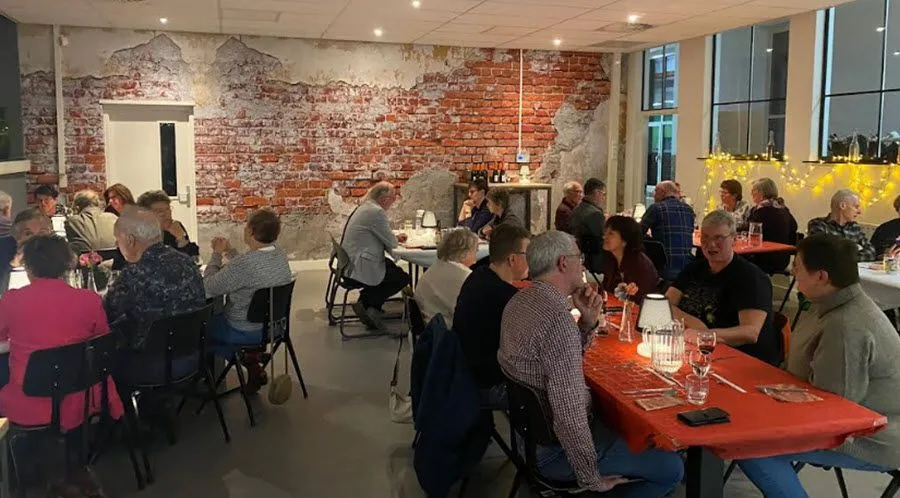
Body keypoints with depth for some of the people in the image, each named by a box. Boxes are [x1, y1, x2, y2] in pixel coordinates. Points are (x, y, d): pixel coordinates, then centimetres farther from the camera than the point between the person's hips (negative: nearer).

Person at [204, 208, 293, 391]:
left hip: (246, 332, -7)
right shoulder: (280, 256, -5)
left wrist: (217, 254, -7)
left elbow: (208, 288, -19)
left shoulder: (244, 264, -31)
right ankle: (252, 357, 17)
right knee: (218, 317, 29)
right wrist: (229, 251, 11)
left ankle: (248, 360, 15)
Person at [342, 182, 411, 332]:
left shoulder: (365, 207, 12)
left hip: (351, 262, 10)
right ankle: (366, 303, 3)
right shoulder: (376, 212, -20)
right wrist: (396, 239, 7)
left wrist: (395, 237, 12)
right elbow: (391, 244, -15)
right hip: (360, 269, -10)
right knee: (403, 278, 2)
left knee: (393, 267, 24)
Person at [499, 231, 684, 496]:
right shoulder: (558, 319, -30)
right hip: (552, 449, -9)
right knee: (671, 468, 0)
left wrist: (588, 321, -4)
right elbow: (570, 416, -31)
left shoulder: (520, 300, 1)